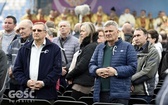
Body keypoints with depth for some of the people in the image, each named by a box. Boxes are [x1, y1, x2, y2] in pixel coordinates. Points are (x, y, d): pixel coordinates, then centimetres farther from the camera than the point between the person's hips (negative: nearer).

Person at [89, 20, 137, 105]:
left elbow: (132, 67, -5)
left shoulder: (127, 47, 3)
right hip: (100, 93, 5)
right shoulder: (100, 47, 19)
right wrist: (97, 71, -7)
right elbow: (91, 65, 16)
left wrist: (116, 71, -16)